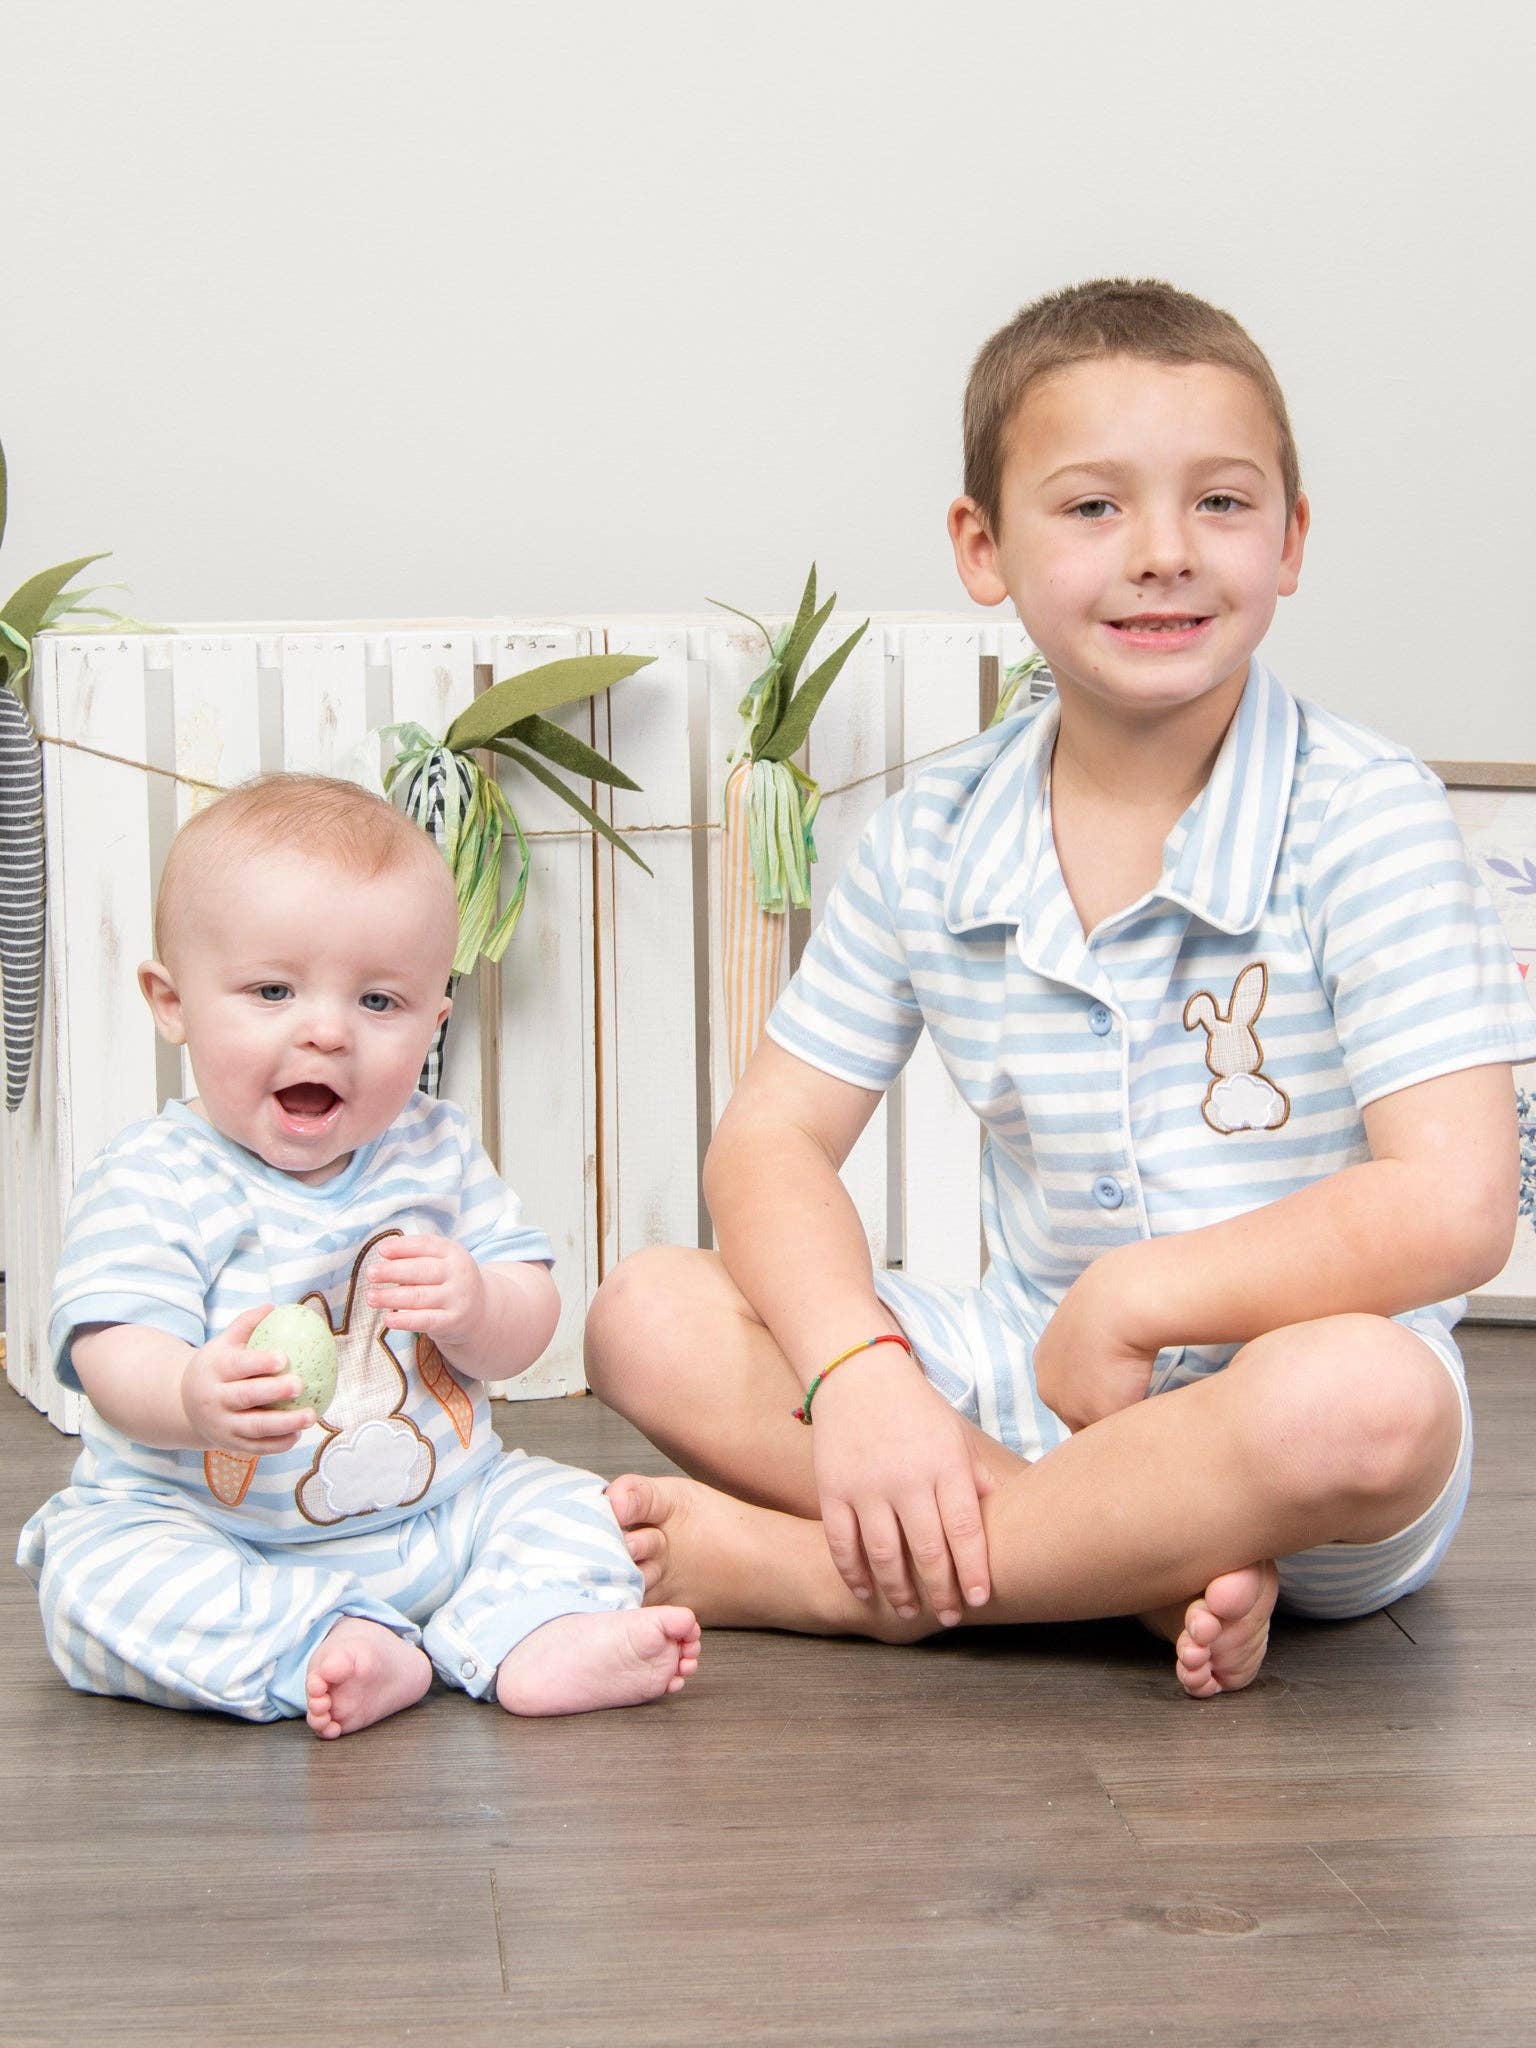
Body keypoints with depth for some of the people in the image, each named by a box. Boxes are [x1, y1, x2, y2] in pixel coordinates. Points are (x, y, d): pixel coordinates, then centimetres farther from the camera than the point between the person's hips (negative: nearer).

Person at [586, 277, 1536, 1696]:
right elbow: (772, 1139, 0)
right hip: (1027, 1384, 4)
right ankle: (1151, 1570, -23)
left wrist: (1131, 1298, -17)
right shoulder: (934, 838, 1)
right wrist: (860, 1377, -19)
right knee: (647, 1317, -12)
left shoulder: (1364, 819, -13)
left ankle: (819, 1573, -22)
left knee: (1362, 1399, -39)